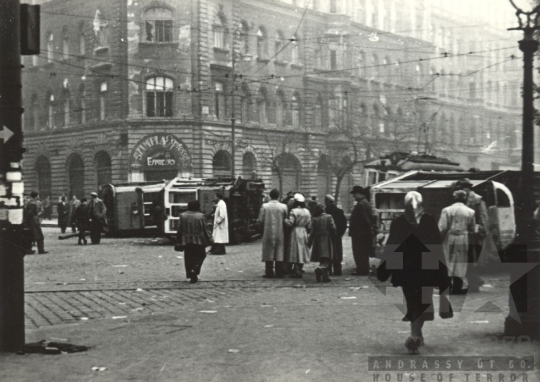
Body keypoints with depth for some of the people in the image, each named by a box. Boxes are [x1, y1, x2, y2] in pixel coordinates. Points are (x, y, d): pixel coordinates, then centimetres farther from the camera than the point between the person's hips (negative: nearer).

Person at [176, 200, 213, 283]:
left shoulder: (182, 216, -2)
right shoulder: (201, 216, -11)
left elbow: (179, 230, 3)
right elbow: (206, 230, -7)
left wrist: (179, 241, 11)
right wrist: (210, 240, 3)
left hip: (186, 242, 3)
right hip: (199, 241, -3)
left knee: (188, 259, 11)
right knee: (200, 257, 12)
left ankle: (191, 276, 10)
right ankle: (194, 270, -10)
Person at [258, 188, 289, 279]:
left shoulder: (264, 206, -5)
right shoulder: (283, 207, -3)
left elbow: (260, 221, -5)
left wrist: (262, 229, 11)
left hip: (268, 233, 0)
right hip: (280, 234, 1)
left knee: (268, 253, 5)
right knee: (279, 253, 5)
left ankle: (269, 273, 5)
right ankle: (279, 273, 4)